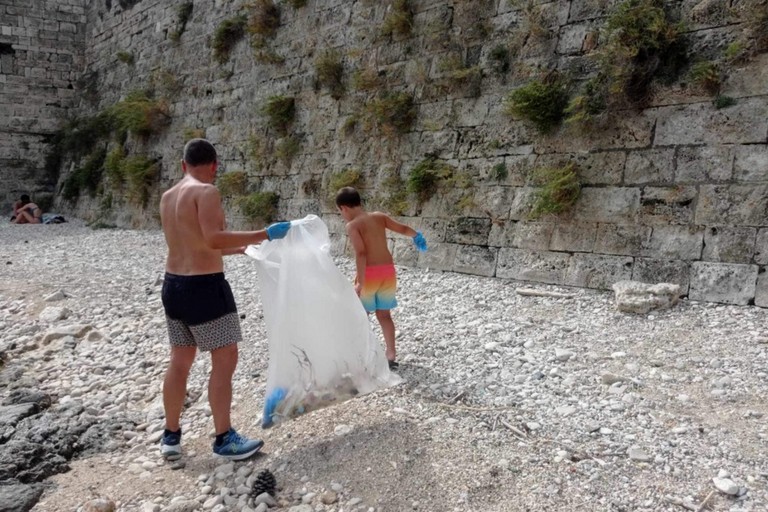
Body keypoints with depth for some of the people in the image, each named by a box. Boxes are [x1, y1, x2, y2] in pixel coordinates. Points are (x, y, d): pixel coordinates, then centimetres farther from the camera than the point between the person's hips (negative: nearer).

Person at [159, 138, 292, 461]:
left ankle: (171, 437, 26)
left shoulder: (168, 197, 14)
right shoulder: (206, 192, -12)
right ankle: (224, 440, 8)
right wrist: (264, 235, -22)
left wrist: (237, 248, 29)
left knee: (180, 362, 16)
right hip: (204, 287, -9)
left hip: (174, 285, 9)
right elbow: (213, 240, -25)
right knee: (225, 359, 1)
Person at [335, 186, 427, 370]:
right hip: (388, 271, 5)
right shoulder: (380, 216, 7)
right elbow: (403, 229, 13)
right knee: (384, 314, 16)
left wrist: (360, 282, -23)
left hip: (370, 273, -5)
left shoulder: (352, 225, -8)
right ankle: (391, 356, 14)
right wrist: (417, 236, 35)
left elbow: (361, 253, -20)